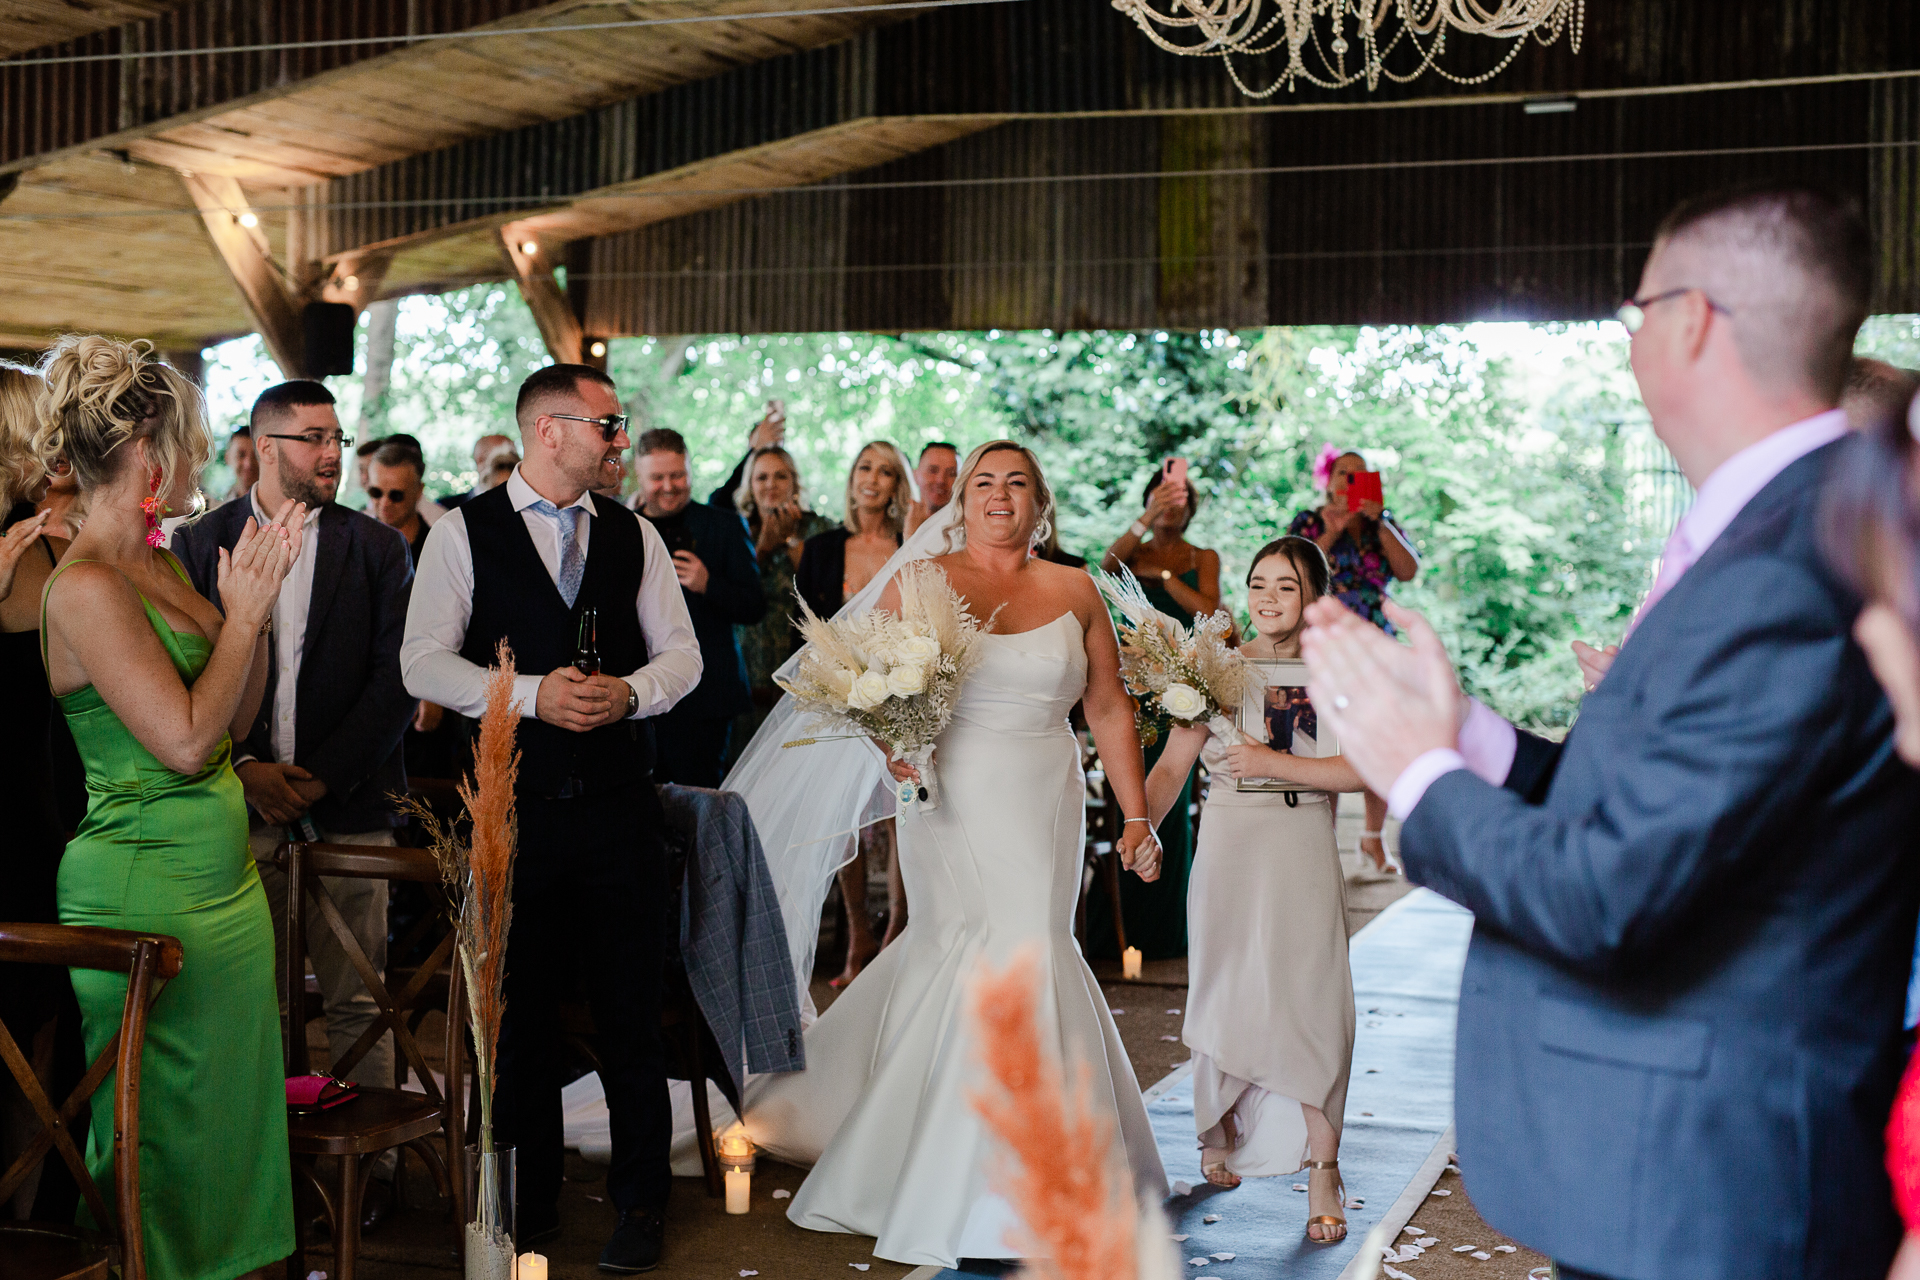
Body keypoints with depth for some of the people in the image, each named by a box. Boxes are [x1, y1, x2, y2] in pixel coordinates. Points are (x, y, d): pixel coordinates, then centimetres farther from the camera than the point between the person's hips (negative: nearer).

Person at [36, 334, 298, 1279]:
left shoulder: (159, 565, 10)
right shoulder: (84, 587, -17)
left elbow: (234, 724, 13)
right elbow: (184, 740, -21)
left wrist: (255, 603, 3)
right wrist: (246, 612, -12)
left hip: (221, 872, 9)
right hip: (150, 887, -9)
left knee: (231, 1101, 16)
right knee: (163, 1127, 4)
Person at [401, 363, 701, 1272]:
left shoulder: (633, 535, 11)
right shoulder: (464, 533, 0)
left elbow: (680, 652, 9)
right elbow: (424, 663, -7)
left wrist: (629, 693, -12)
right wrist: (532, 694, -18)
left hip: (620, 799, 2)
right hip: (516, 802, -2)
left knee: (631, 1008, 4)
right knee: (523, 1008, 9)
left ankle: (640, 1199, 16)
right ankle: (530, 1199, 23)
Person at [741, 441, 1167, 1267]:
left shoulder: (1074, 593, 8)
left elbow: (1109, 709, 9)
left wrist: (1137, 817, 5)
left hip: (1044, 806, 3)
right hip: (953, 802, -2)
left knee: (953, 948, 1)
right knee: (1006, 956, -7)